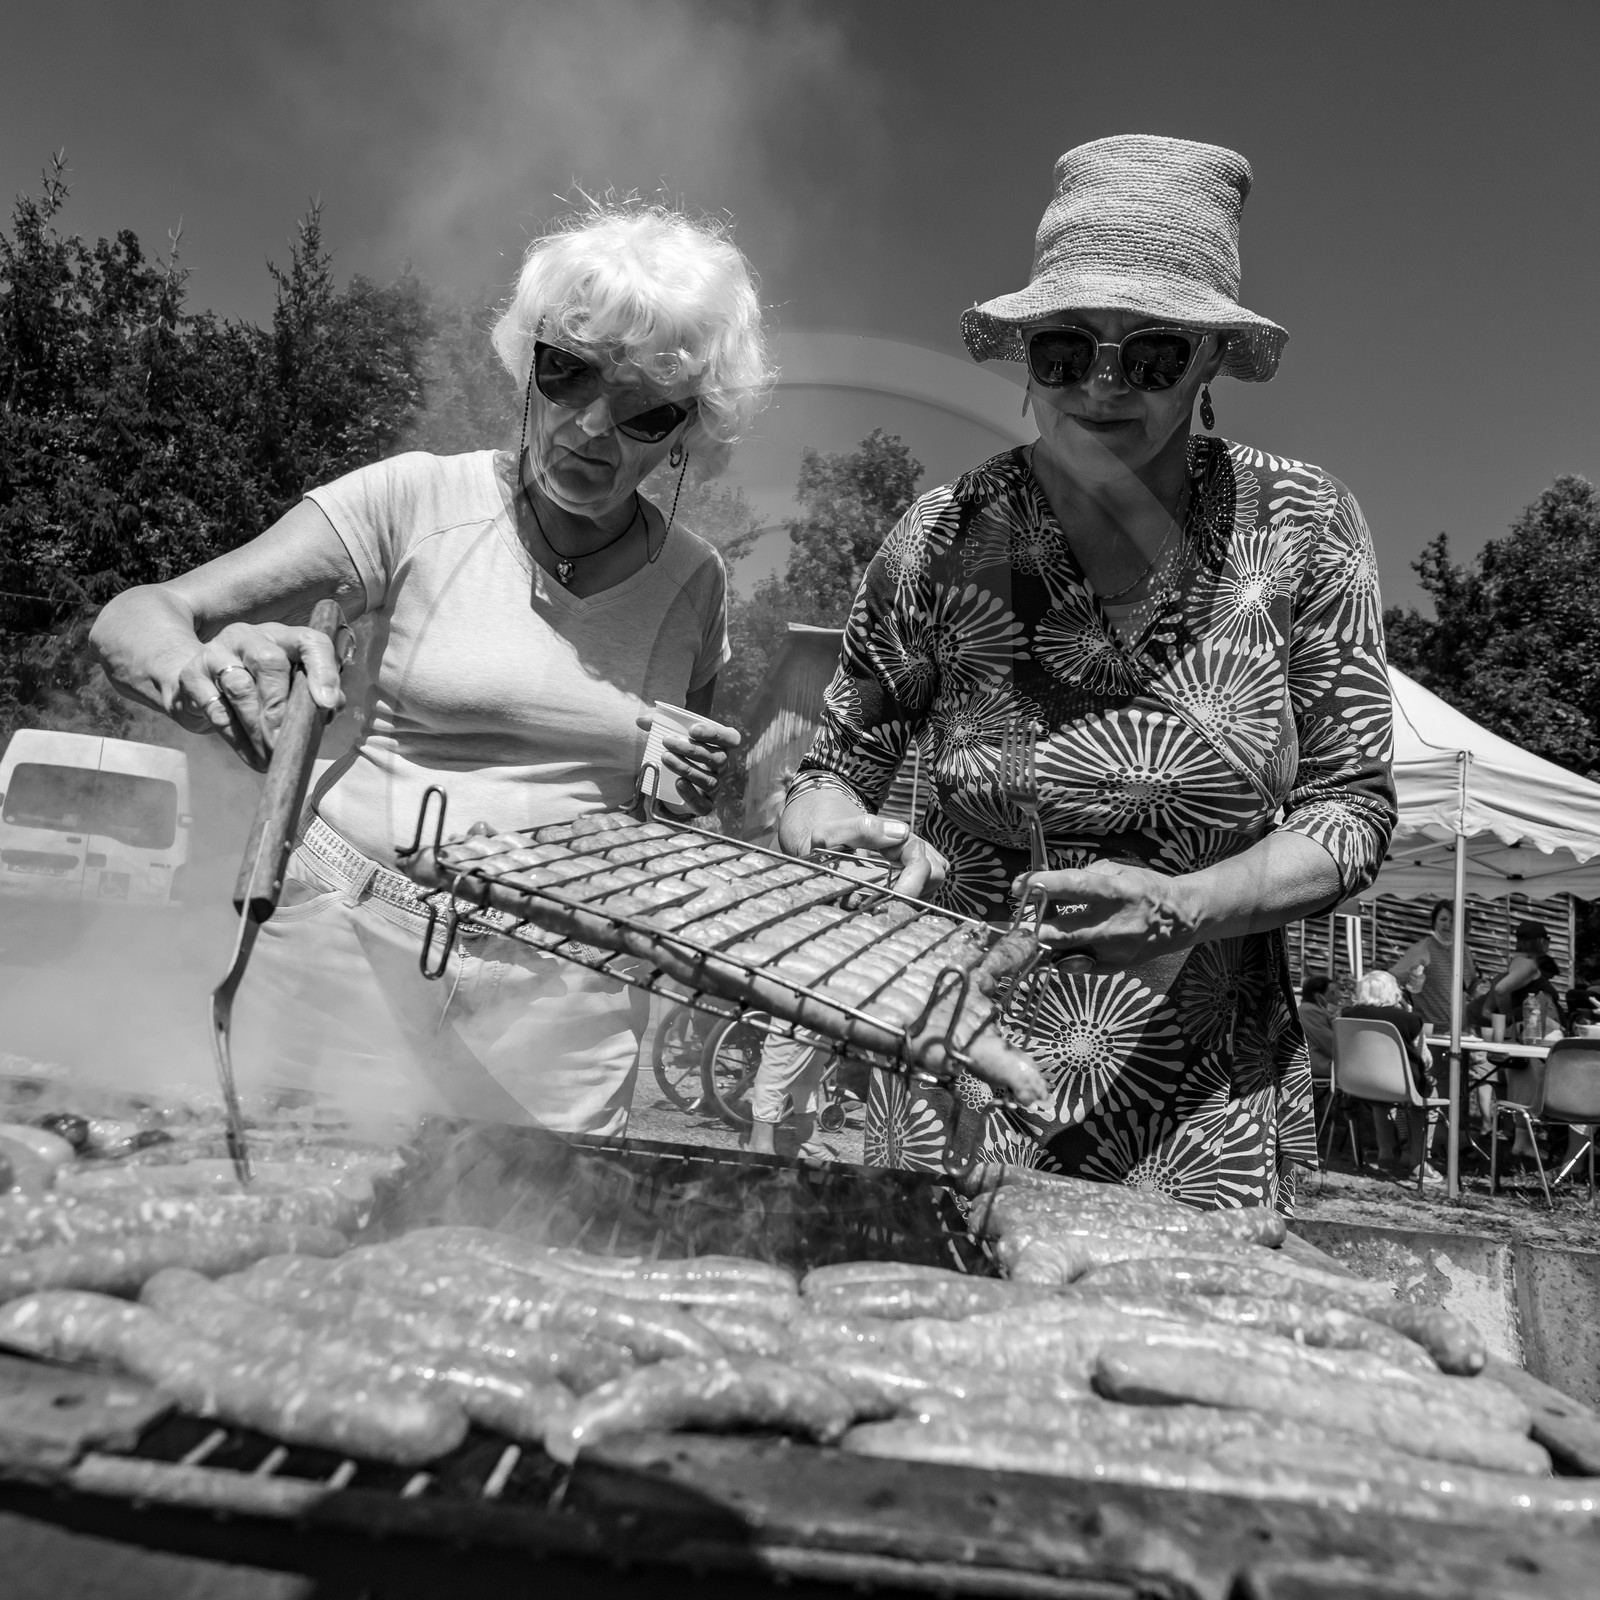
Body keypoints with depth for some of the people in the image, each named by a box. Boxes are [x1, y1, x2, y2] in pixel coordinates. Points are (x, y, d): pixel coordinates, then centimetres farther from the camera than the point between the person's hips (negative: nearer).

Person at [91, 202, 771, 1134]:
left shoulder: (694, 582, 3)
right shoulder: (416, 501, -5)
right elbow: (134, 618, -9)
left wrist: (699, 785, -4)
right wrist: (200, 670, -30)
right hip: (350, 972, -1)